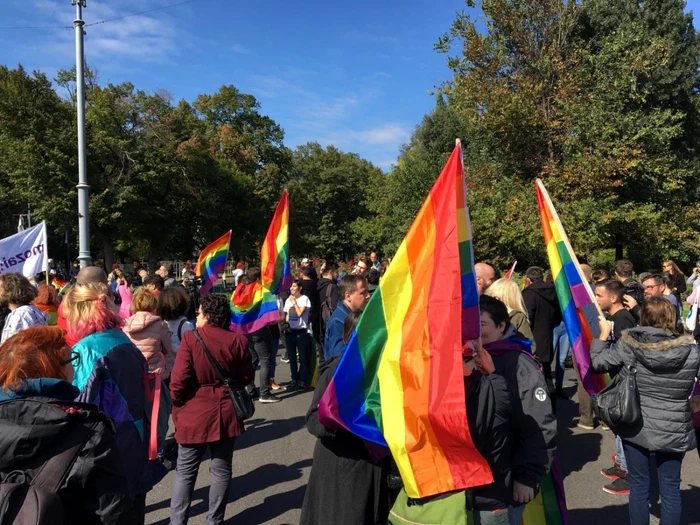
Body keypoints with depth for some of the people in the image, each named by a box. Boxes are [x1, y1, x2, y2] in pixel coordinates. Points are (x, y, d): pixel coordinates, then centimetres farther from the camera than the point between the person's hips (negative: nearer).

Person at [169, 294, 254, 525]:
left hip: (195, 413, -2)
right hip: (226, 413, 3)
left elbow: (178, 380, -15)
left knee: (185, 472, 12)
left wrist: (177, 403, 3)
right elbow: (247, 377, 4)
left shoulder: (191, 338, -14)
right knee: (221, 470, 13)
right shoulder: (238, 341, -6)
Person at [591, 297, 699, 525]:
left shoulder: (628, 344, -13)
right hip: (673, 430, 1)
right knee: (670, 488, 14)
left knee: (639, 485, 13)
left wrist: (603, 334, 7)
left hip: (636, 426, 0)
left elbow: (597, 363, -4)